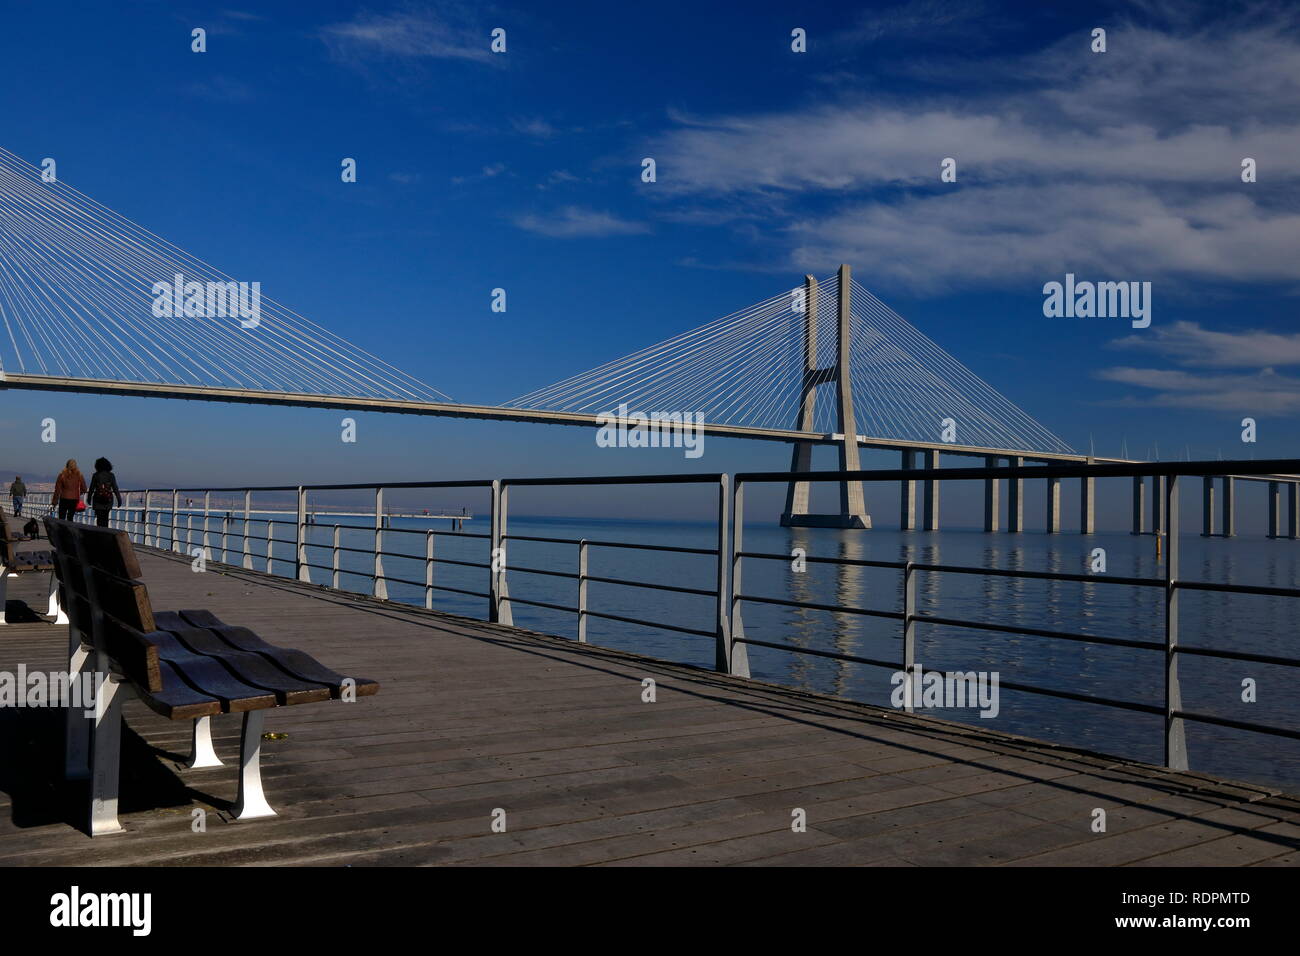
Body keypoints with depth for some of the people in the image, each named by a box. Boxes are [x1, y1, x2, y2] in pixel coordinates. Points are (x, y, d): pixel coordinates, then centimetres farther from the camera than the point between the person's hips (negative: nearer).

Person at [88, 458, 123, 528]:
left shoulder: (96, 475, -4)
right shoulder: (111, 475, -2)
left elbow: (91, 488, 2)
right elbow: (115, 489, -3)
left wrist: (89, 498, 15)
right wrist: (119, 500, 0)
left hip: (98, 500, -2)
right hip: (108, 500, 2)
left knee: (99, 518, 1)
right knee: (105, 518, 14)